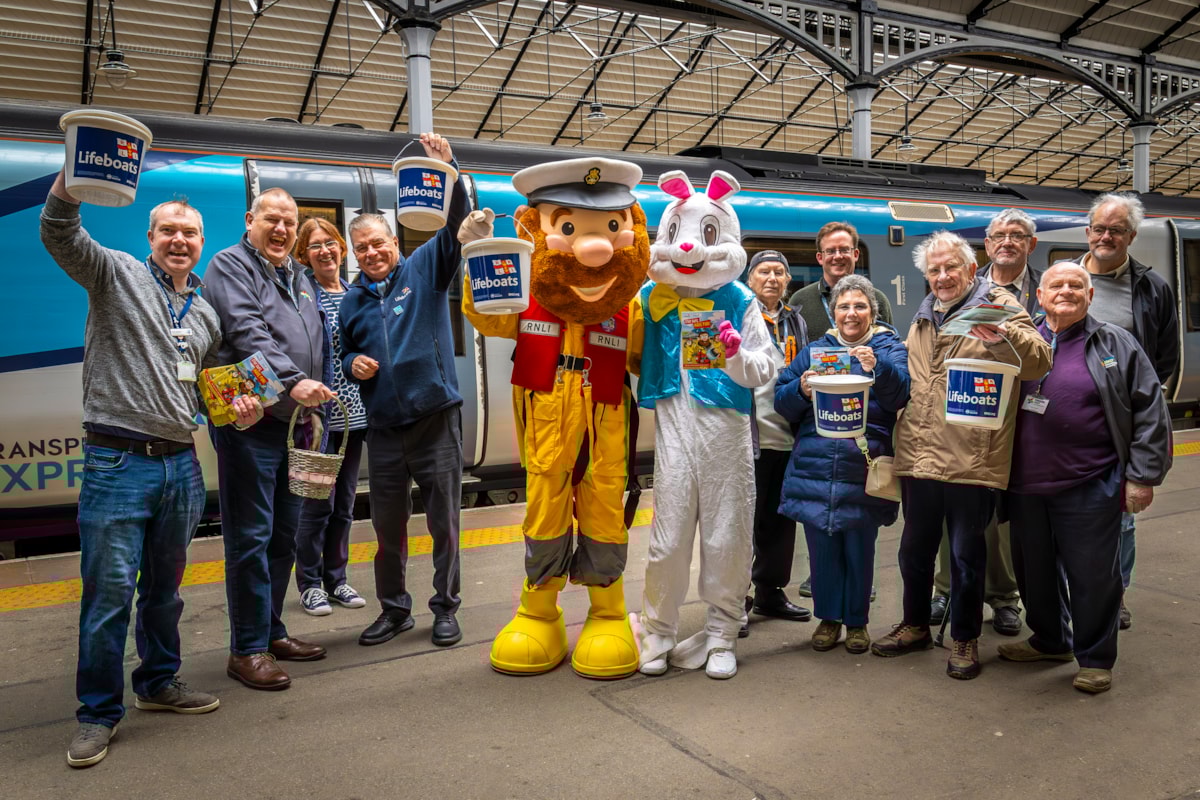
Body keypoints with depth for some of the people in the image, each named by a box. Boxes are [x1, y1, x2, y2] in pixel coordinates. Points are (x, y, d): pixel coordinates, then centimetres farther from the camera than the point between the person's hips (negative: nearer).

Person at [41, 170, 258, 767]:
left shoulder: (205, 315, 17)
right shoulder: (117, 275, 2)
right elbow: (59, 235, -14)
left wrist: (238, 410, 4)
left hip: (181, 465, 6)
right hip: (117, 463, -5)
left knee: (165, 586, 16)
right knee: (109, 590, -3)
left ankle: (159, 682, 32)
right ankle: (99, 712, 11)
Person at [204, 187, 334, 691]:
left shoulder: (298, 278, 20)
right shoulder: (230, 266, -4)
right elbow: (247, 333, -20)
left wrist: (313, 410, 19)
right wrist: (293, 380, -30)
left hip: (292, 421, 8)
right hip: (248, 423, -8)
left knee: (284, 535, 13)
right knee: (250, 537, -5)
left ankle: (271, 631, 26)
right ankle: (247, 649, 4)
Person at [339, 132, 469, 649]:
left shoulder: (425, 270, 2)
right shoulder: (352, 301, 13)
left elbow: (454, 226, -11)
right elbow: (345, 355, 23)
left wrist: (448, 170, -24)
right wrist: (354, 365, -1)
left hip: (436, 417, -4)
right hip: (383, 427, 4)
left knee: (443, 520, 4)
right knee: (387, 524, 12)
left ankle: (445, 608, 19)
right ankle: (394, 609, 28)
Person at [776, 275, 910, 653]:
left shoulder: (890, 348, 6)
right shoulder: (815, 349, 13)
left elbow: (900, 393, -14)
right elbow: (782, 404, 9)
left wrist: (877, 367, -32)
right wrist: (800, 390, -12)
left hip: (864, 468, -2)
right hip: (816, 464, 2)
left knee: (859, 547, 6)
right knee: (822, 546, 8)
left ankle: (857, 621, 24)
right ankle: (828, 618, 25)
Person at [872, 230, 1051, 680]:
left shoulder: (998, 306, -3)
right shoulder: (923, 319, 17)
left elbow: (1038, 362, -18)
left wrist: (1003, 338, -35)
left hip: (970, 458, -6)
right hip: (918, 455, 6)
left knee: (966, 553, 6)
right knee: (914, 548, 16)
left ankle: (965, 639, 22)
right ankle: (915, 626, 34)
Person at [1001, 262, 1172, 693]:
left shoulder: (1115, 345, 1)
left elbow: (1150, 411, -2)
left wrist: (1143, 475, -6)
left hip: (1089, 487, -3)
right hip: (1026, 485, 4)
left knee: (1092, 574, 4)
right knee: (1035, 570, 16)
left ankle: (1095, 659, 21)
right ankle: (1049, 639, 36)